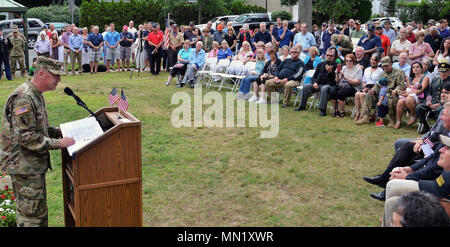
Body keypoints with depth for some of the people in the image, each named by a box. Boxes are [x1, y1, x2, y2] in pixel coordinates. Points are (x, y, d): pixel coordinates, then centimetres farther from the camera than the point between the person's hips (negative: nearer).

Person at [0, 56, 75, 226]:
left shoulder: (36, 95, 12)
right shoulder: (23, 98, -20)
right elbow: (25, 136, -25)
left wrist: (62, 132, 9)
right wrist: (58, 143, -22)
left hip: (35, 164, 10)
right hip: (24, 166, -10)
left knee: (39, 211, 18)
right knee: (31, 214, -4)